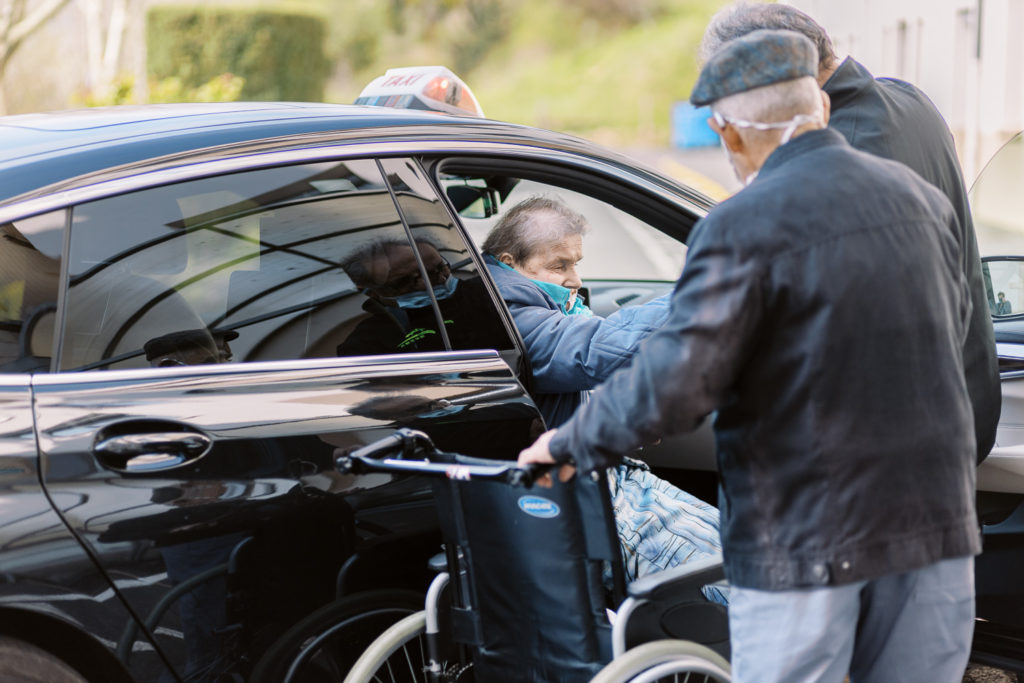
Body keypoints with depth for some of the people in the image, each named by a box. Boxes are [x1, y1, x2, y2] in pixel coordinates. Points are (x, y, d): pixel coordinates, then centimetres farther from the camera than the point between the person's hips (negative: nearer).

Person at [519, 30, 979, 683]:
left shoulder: (743, 227, -15)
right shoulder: (925, 199, 6)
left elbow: (668, 388, -22)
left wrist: (570, 443, -5)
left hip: (806, 537, -5)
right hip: (936, 527, 6)